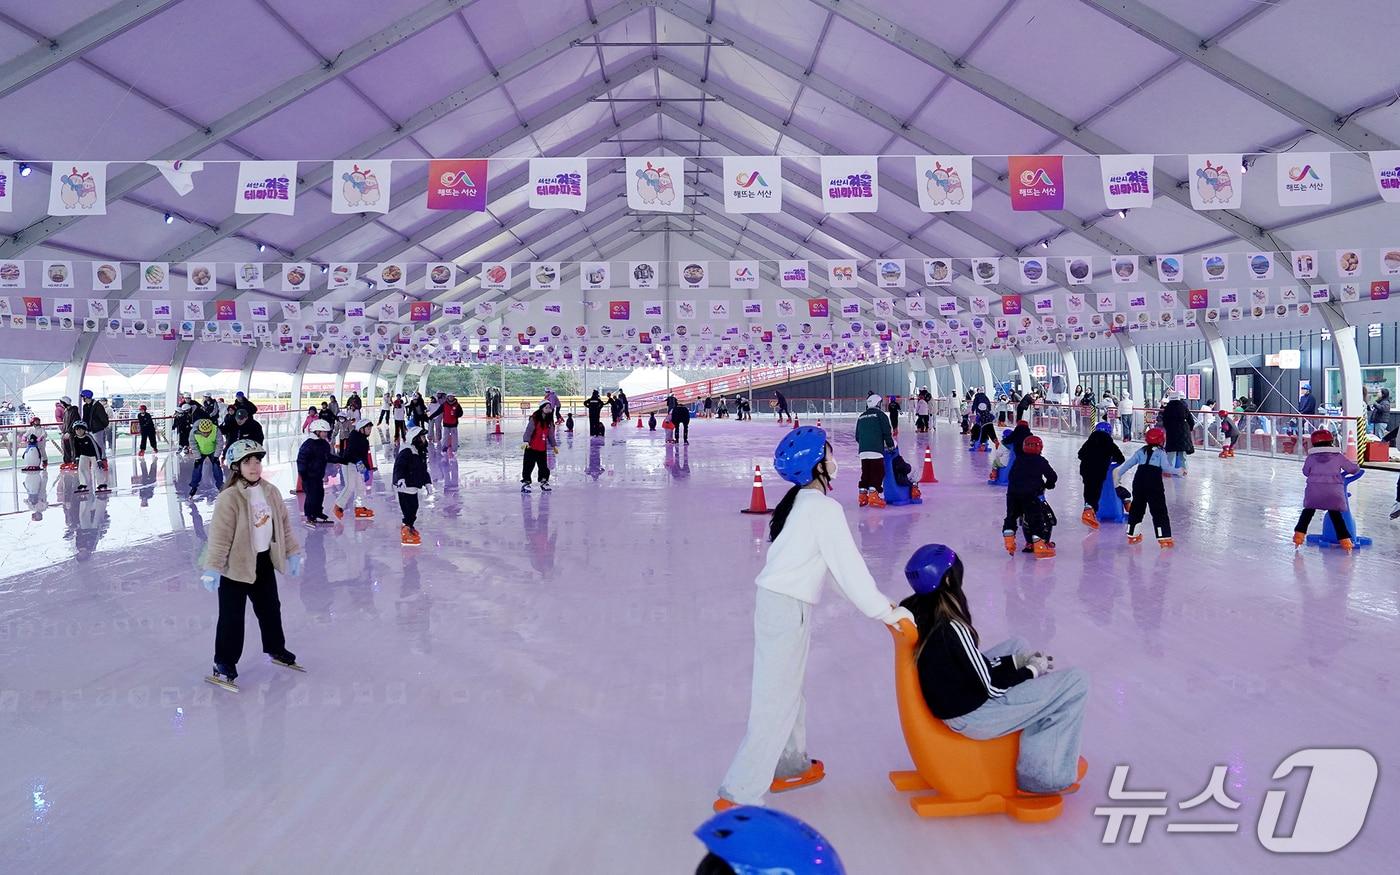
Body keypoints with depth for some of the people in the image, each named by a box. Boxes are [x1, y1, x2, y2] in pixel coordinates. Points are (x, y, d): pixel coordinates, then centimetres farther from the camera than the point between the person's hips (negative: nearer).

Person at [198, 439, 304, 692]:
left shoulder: (270, 492, -1)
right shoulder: (229, 498, -21)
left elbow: (283, 524, 8)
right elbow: (220, 536, -23)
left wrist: (293, 553, 10)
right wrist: (213, 568, -25)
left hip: (264, 562, 6)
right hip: (235, 565, -6)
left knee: (270, 609, 22)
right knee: (232, 617, 3)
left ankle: (276, 649, 42)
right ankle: (224, 664, 18)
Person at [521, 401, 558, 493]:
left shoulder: (549, 421, 8)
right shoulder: (535, 418, -14)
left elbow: (550, 434, 16)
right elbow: (529, 430, -20)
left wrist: (554, 445, 16)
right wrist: (526, 441, -31)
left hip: (543, 448, 6)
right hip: (531, 447, -6)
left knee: (544, 466, 12)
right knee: (529, 465, -1)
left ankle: (544, 482, 24)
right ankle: (525, 482, 7)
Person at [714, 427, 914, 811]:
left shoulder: (800, 501, 12)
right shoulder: (825, 508, -15)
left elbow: (838, 564, 15)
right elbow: (848, 567, -15)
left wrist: (879, 603, 16)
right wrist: (886, 611, -6)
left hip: (774, 602, 10)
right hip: (788, 608, -10)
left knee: (787, 690, 24)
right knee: (775, 703, -5)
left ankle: (790, 766, 41)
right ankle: (738, 794, -1)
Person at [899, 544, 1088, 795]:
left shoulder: (914, 610, -4)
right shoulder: (952, 629, -30)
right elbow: (992, 687, -19)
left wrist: (1019, 660, 6)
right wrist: (1032, 670, -2)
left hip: (949, 698, 9)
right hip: (973, 717, -9)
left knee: (1018, 646, 26)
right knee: (1077, 682, -2)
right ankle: (1050, 774, 12)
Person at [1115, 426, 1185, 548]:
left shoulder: (1141, 452, 14)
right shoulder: (1161, 452, 2)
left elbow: (1128, 464, 13)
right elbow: (1166, 467, -9)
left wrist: (1117, 474, 21)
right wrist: (1179, 471, 3)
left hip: (1138, 483, 5)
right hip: (1154, 484, -5)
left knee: (1136, 508, 17)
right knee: (1159, 510, -1)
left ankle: (1132, 535, 25)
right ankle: (1164, 538, -6)